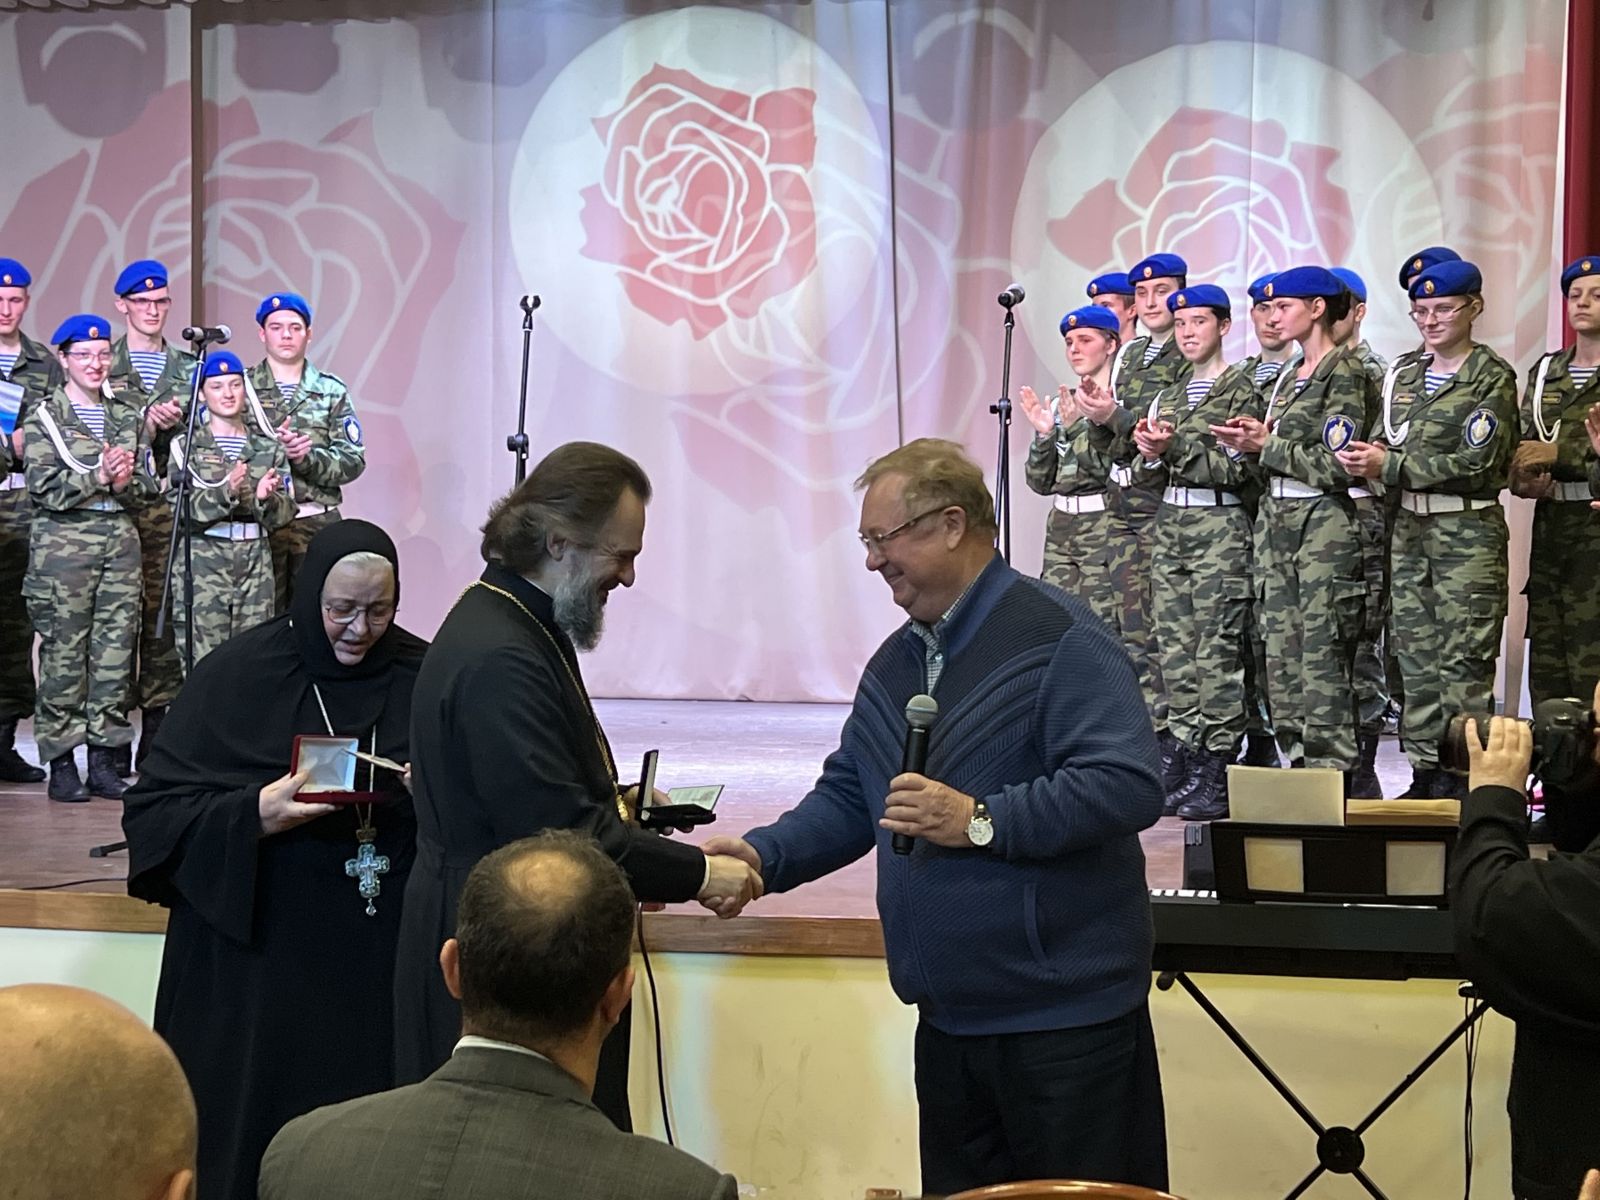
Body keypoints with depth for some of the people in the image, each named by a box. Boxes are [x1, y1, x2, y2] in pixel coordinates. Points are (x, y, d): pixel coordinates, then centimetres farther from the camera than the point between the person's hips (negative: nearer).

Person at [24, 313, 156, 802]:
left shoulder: (128, 413, 13)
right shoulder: (43, 417, 1)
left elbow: (145, 484, 11)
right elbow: (43, 489, -8)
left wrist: (124, 483, -10)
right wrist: (97, 477, -18)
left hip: (120, 540, 4)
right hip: (63, 542, -4)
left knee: (116, 649, 2)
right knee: (63, 653, -4)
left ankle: (104, 757, 10)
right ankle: (61, 763, 2)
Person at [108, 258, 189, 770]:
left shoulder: (187, 368, 17)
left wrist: (172, 422, -5)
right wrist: (148, 421, -13)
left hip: (170, 505, 3)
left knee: (164, 617, 2)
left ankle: (158, 734, 8)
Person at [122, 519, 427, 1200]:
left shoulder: (423, 675, 3)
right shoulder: (235, 676, -3)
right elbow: (152, 811, -4)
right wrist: (254, 815, -21)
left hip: (381, 958, 2)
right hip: (257, 952, -2)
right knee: (253, 1140, 1)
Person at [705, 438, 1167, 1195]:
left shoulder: (1058, 639, -14)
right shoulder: (894, 664, 13)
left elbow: (1129, 785, -23)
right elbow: (849, 796, 16)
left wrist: (979, 821, -26)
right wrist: (764, 855, -1)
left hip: (1065, 1019, -8)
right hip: (947, 1020, 8)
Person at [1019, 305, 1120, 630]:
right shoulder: (1060, 404, 14)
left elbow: (1117, 469, -14)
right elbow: (1041, 482, 11)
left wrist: (1077, 427, -19)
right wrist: (1044, 435, -5)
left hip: (1104, 525, -6)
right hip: (1061, 525, 7)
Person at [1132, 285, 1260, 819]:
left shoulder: (1240, 388, -3)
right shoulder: (1169, 395, 17)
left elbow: (1235, 469, -11)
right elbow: (1146, 472, 15)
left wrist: (1175, 448, -16)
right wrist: (1149, 451, -6)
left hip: (1220, 528, -7)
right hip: (1170, 525, 7)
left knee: (1218, 653, -7)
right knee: (1175, 651, 6)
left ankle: (1219, 777, -4)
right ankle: (1191, 770, 11)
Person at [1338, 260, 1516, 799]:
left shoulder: (1491, 376, -6)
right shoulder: (1403, 375, 14)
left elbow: (1476, 462, -15)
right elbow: (1386, 444, 15)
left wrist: (1390, 466, -17)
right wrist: (1369, 456, -10)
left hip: (1468, 530, -6)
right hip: (1409, 527, 6)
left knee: (1464, 657, -6)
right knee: (1415, 654, 7)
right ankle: (1425, 774, 14)